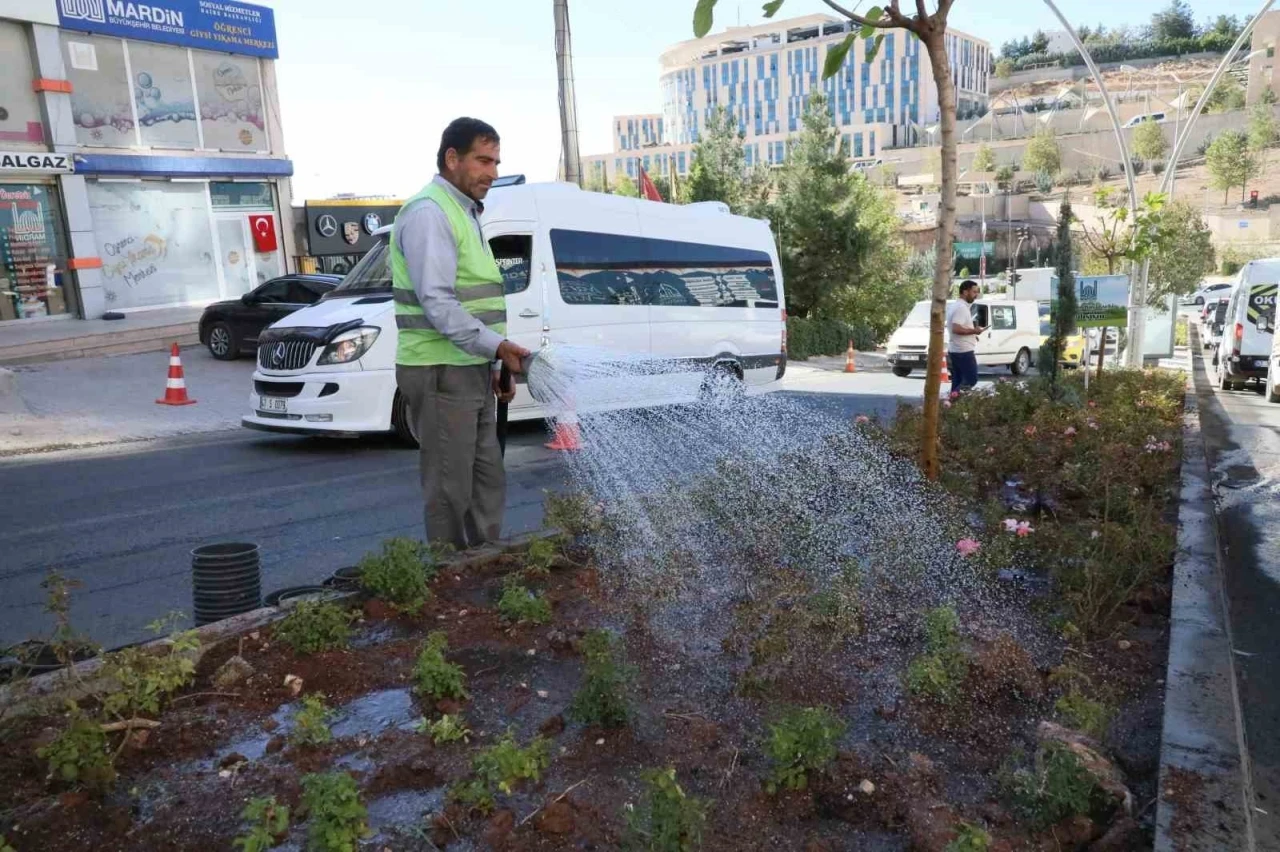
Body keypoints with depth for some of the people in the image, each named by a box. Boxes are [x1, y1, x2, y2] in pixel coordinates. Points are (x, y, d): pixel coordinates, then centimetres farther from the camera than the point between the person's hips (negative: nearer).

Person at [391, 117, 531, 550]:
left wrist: (492, 366, 21)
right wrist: (498, 346, -27)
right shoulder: (429, 212, -11)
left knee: (488, 482, 14)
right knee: (450, 490, -4)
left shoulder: (463, 214, 20)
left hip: (471, 371, 10)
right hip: (441, 373, -10)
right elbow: (437, 303, -21)